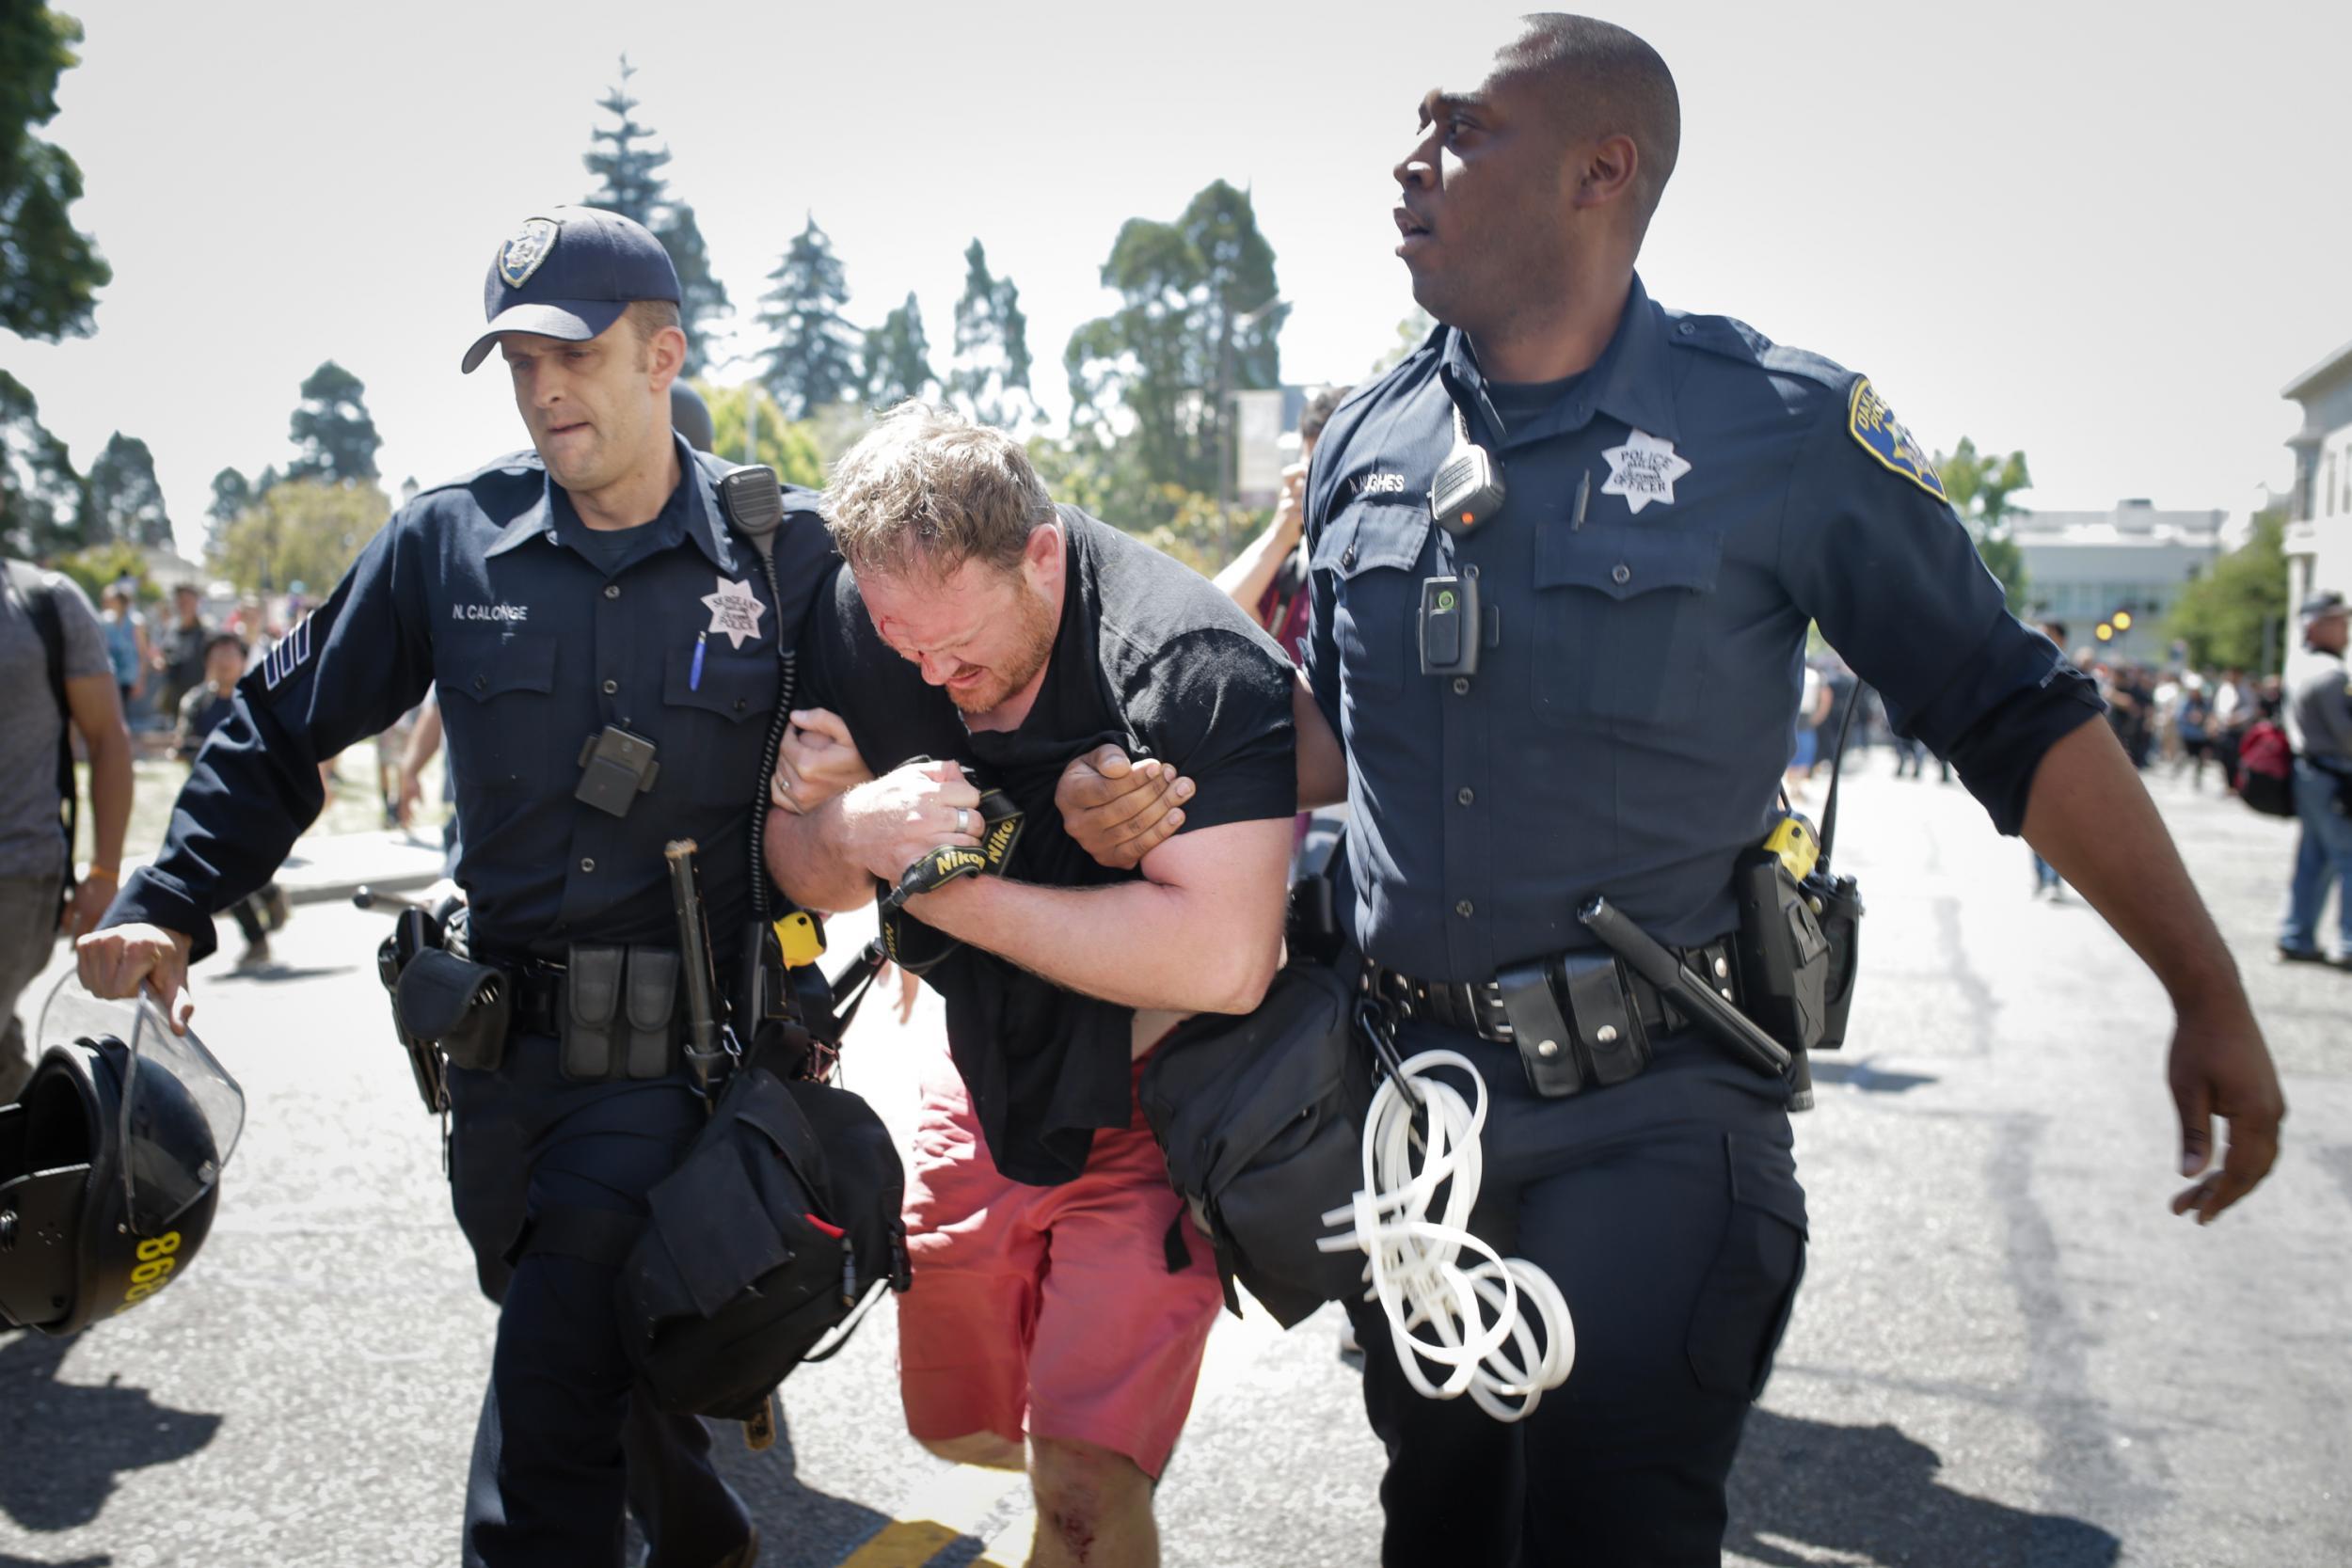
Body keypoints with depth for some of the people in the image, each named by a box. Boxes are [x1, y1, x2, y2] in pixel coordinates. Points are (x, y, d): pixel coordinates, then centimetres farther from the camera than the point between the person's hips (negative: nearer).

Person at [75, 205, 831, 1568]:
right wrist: (170, 907, 0)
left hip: (677, 1049, -4)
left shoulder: (786, 556, -5)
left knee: (549, 1402, -16)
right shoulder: (450, 540, 1)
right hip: (500, 1047, 4)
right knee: (602, 1354, 20)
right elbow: (284, 729, 9)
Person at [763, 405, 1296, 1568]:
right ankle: (1113, 1431, 50)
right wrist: (845, 829, -30)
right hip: (984, 1080, 6)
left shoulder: (1198, 669, -28)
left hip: (1147, 1100, -6)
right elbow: (804, 880, -4)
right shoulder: (862, 620, -11)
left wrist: (948, 892, -29)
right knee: (956, 1423, 20)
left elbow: (1223, 959, -37)